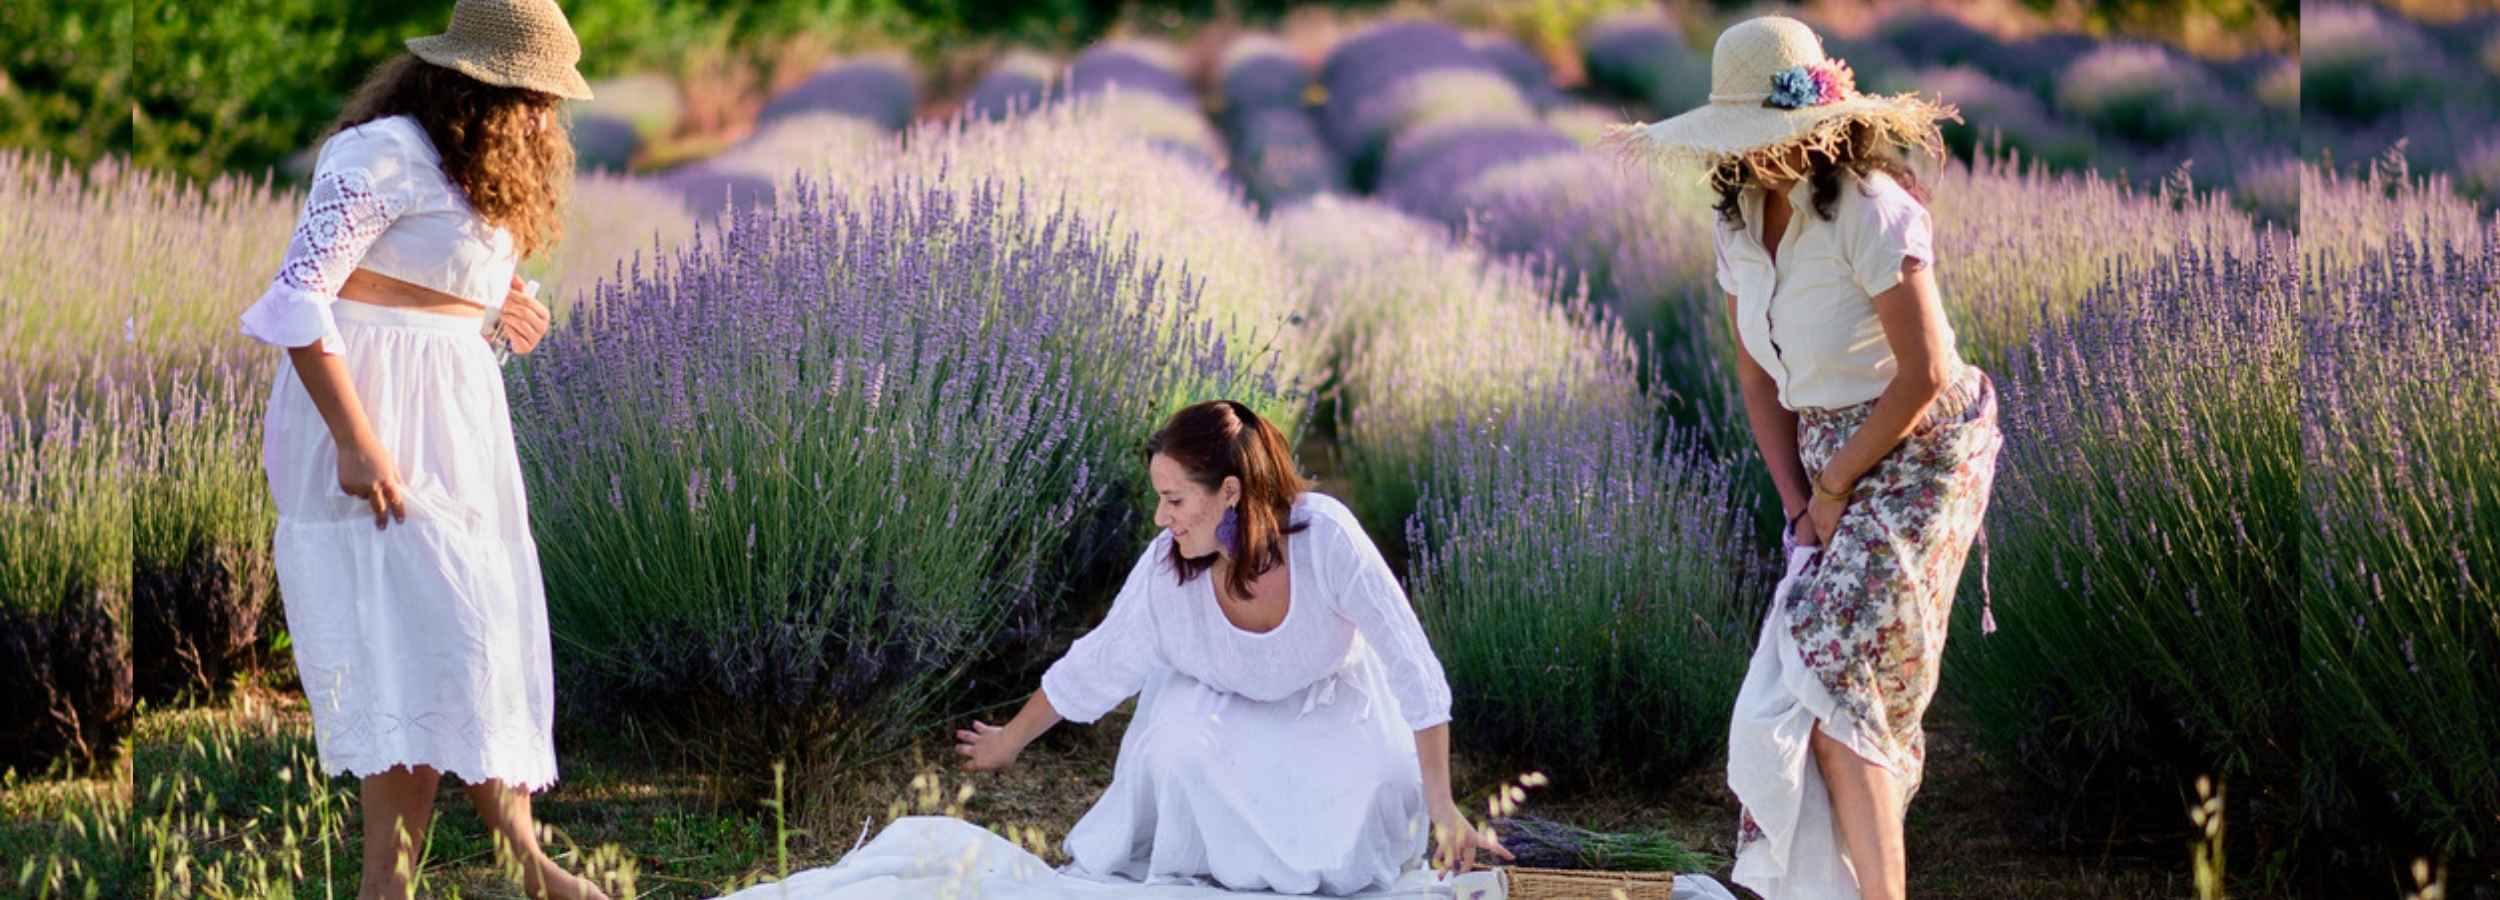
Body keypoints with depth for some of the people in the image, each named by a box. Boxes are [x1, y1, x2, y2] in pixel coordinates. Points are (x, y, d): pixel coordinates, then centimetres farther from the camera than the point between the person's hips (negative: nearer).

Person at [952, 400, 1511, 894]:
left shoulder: (1325, 534, -37)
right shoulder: (1167, 569, -30)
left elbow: (1412, 669, -30)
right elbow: (1093, 670, -11)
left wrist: (1441, 808, -28)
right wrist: (1008, 742, 1)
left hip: (1329, 699, -1)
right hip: (1218, 701, 1)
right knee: (1180, 752, -31)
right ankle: (1185, 872, 0)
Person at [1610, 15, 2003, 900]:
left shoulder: (1869, 210, -20)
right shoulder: (1739, 217, 3)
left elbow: (1924, 377, -20)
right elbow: (1759, 375, 8)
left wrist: (1833, 490, -10)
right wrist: (1800, 505, 0)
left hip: (1916, 454, -8)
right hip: (1826, 459, 8)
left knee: (1833, 688, -15)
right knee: (1792, 695, 4)